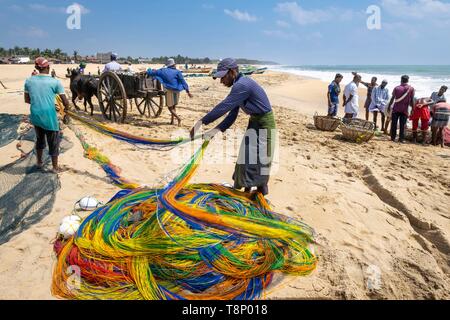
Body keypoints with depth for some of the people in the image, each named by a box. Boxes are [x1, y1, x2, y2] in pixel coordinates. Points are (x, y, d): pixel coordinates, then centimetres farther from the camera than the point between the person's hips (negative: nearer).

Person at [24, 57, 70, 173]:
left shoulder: (29, 81, 3)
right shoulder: (55, 82, -10)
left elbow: (27, 100, 12)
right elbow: (65, 102, -7)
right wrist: (66, 108, 15)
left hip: (35, 117, 5)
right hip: (49, 118, -4)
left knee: (39, 139, 26)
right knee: (53, 143, 12)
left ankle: (39, 162, 41)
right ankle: (55, 167, 24)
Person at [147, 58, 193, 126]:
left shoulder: (163, 71, 3)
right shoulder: (177, 72, 1)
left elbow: (152, 73, 11)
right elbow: (183, 82, -7)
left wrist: (149, 71, 34)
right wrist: (188, 91, -8)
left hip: (169, 91, -1)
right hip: (176, 91, 2)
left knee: (170, 107, 4)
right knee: (174, 106, 18)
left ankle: (178, 118, -17)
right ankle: (172, 120, 16)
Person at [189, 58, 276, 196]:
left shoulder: (242, 85, -25)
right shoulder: (239, 85, 7)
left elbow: (224, 106, -31)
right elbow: (233, 113, 6)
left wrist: (202, 122, -29)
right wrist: (216, 130, -3)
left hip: (263, 125, -10)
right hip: (255, 123, 10)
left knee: (257, 162, -5)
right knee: (246, 160, 15)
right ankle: (247, 192, 27)